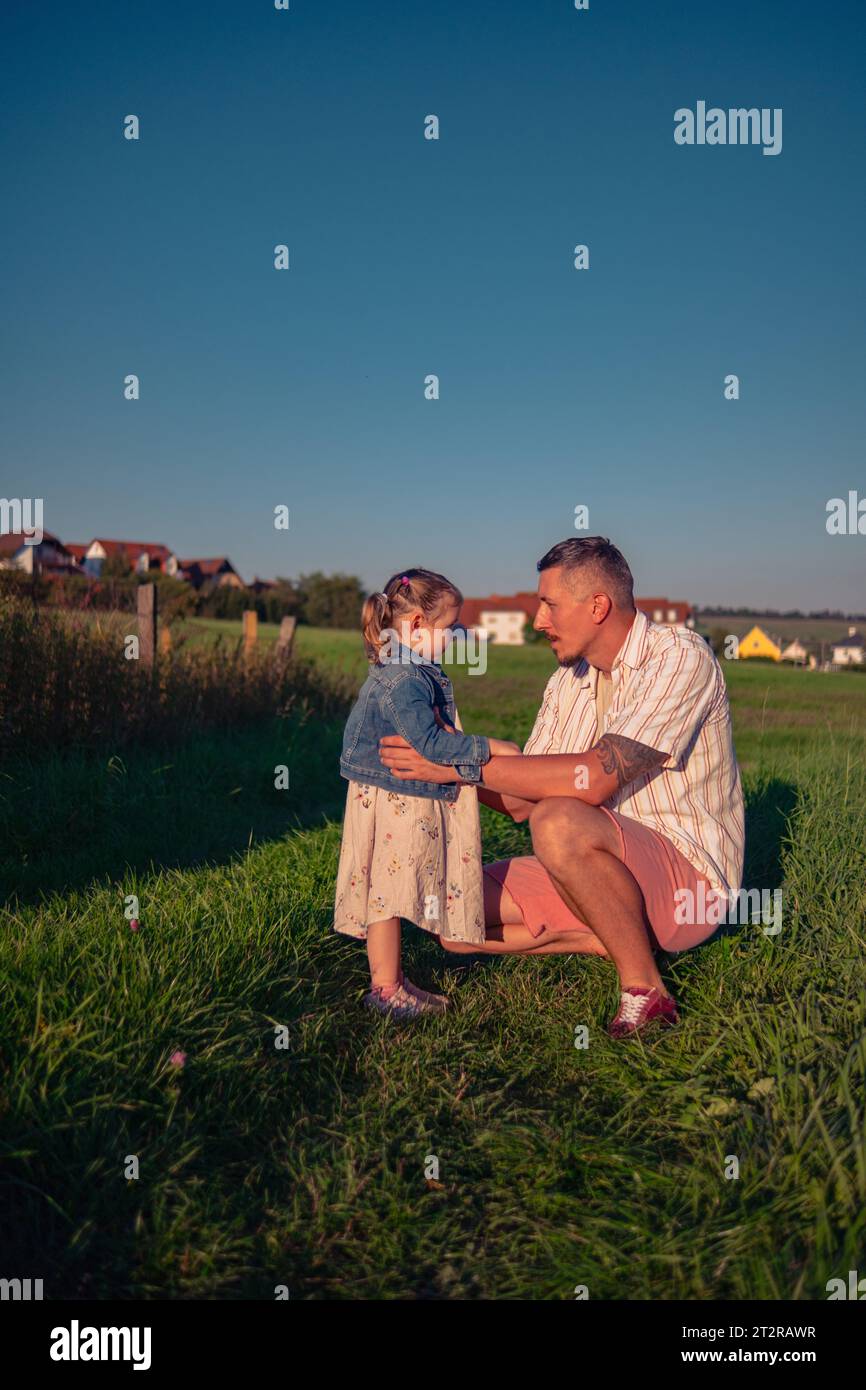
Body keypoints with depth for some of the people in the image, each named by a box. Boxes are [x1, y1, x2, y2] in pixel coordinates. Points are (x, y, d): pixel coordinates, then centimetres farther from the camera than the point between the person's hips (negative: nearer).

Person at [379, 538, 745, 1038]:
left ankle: (645, 989, -17)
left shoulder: (680, 657, -17)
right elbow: (522, 803, 6)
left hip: (691, 871, -7)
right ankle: (620, 936, 0)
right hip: (610, 865, 8)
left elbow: (594, 778, -30)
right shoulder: (569, 681, 8)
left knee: (560, 823, -36)